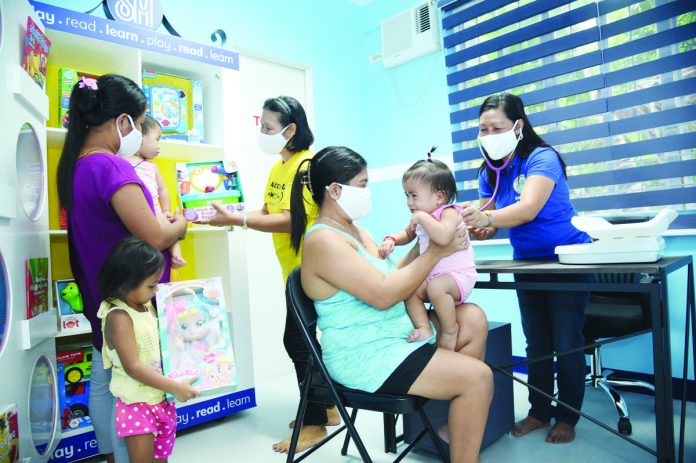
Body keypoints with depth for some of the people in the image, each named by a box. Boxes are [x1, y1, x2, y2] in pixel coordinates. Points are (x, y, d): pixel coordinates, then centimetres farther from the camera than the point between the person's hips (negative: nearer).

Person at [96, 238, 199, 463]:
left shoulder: (149, 306, 4)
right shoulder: (119, 316, -20)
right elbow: (132, 367, -24)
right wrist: (175, 387, -23)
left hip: (162, 400, 7)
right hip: (137, 403, -7)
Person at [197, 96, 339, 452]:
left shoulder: (307, 165, -17)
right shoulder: (278, 167, 12)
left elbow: (290, 220, -24)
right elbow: (267, 211, 12)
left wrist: (235, 220, -24)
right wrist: (230, 216, -3)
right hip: (295, 270, 9)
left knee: (297, 340, -4)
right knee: (302, 339, 16)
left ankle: (315, 423, 13)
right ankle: (327, 406, 32)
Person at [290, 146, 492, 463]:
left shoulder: (355, 231, 13)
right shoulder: (323, 240, -18)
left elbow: (392, 279, 15)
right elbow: (383, 295, -24)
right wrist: (435, 252, -16)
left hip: (396, 336, 10)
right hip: (366, 357, -10)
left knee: (473, 319, 1)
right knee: (477, 377, -13)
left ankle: (458, 424, 8)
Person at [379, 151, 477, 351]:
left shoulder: (449, 212, -16)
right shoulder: (422, 217, 9)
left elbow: (443, 237, -39)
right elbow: (407, 234, 28)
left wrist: (422, 217, -28)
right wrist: (391, 240, 6)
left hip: (458, 274, -9)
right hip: (432, 276, 9)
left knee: (436, 287, -35)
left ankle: (450, 329, -13)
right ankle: (424, 328, -15)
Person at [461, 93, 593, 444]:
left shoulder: (541, 157, -21)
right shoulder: (489, 171, -1)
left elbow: (528, 209, -37)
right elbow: (488, 219, -6)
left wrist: (486, 218, -53)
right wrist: (475, 227, -28)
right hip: (527, 264, 6)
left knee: (566, 344, 2)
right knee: (536, 344, 13)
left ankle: (567, 417, 19)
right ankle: (540, 411, 27)